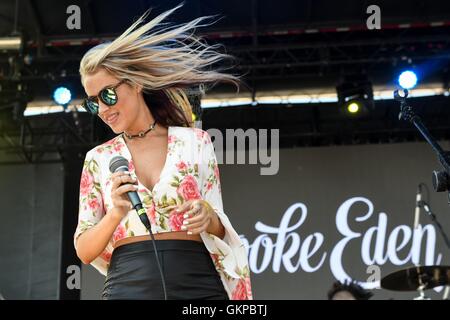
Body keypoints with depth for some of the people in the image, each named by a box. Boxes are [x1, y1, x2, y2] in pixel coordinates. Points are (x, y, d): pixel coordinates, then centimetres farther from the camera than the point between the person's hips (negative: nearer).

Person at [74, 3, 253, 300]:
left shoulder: (195, 141, 5)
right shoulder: (98, 159, 8)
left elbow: (219, 226, 7)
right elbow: (84, 250, 4)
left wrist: (208, 219, -14)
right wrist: (116, 213, -13)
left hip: (198, 285, 0)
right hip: (128, 287, 1)